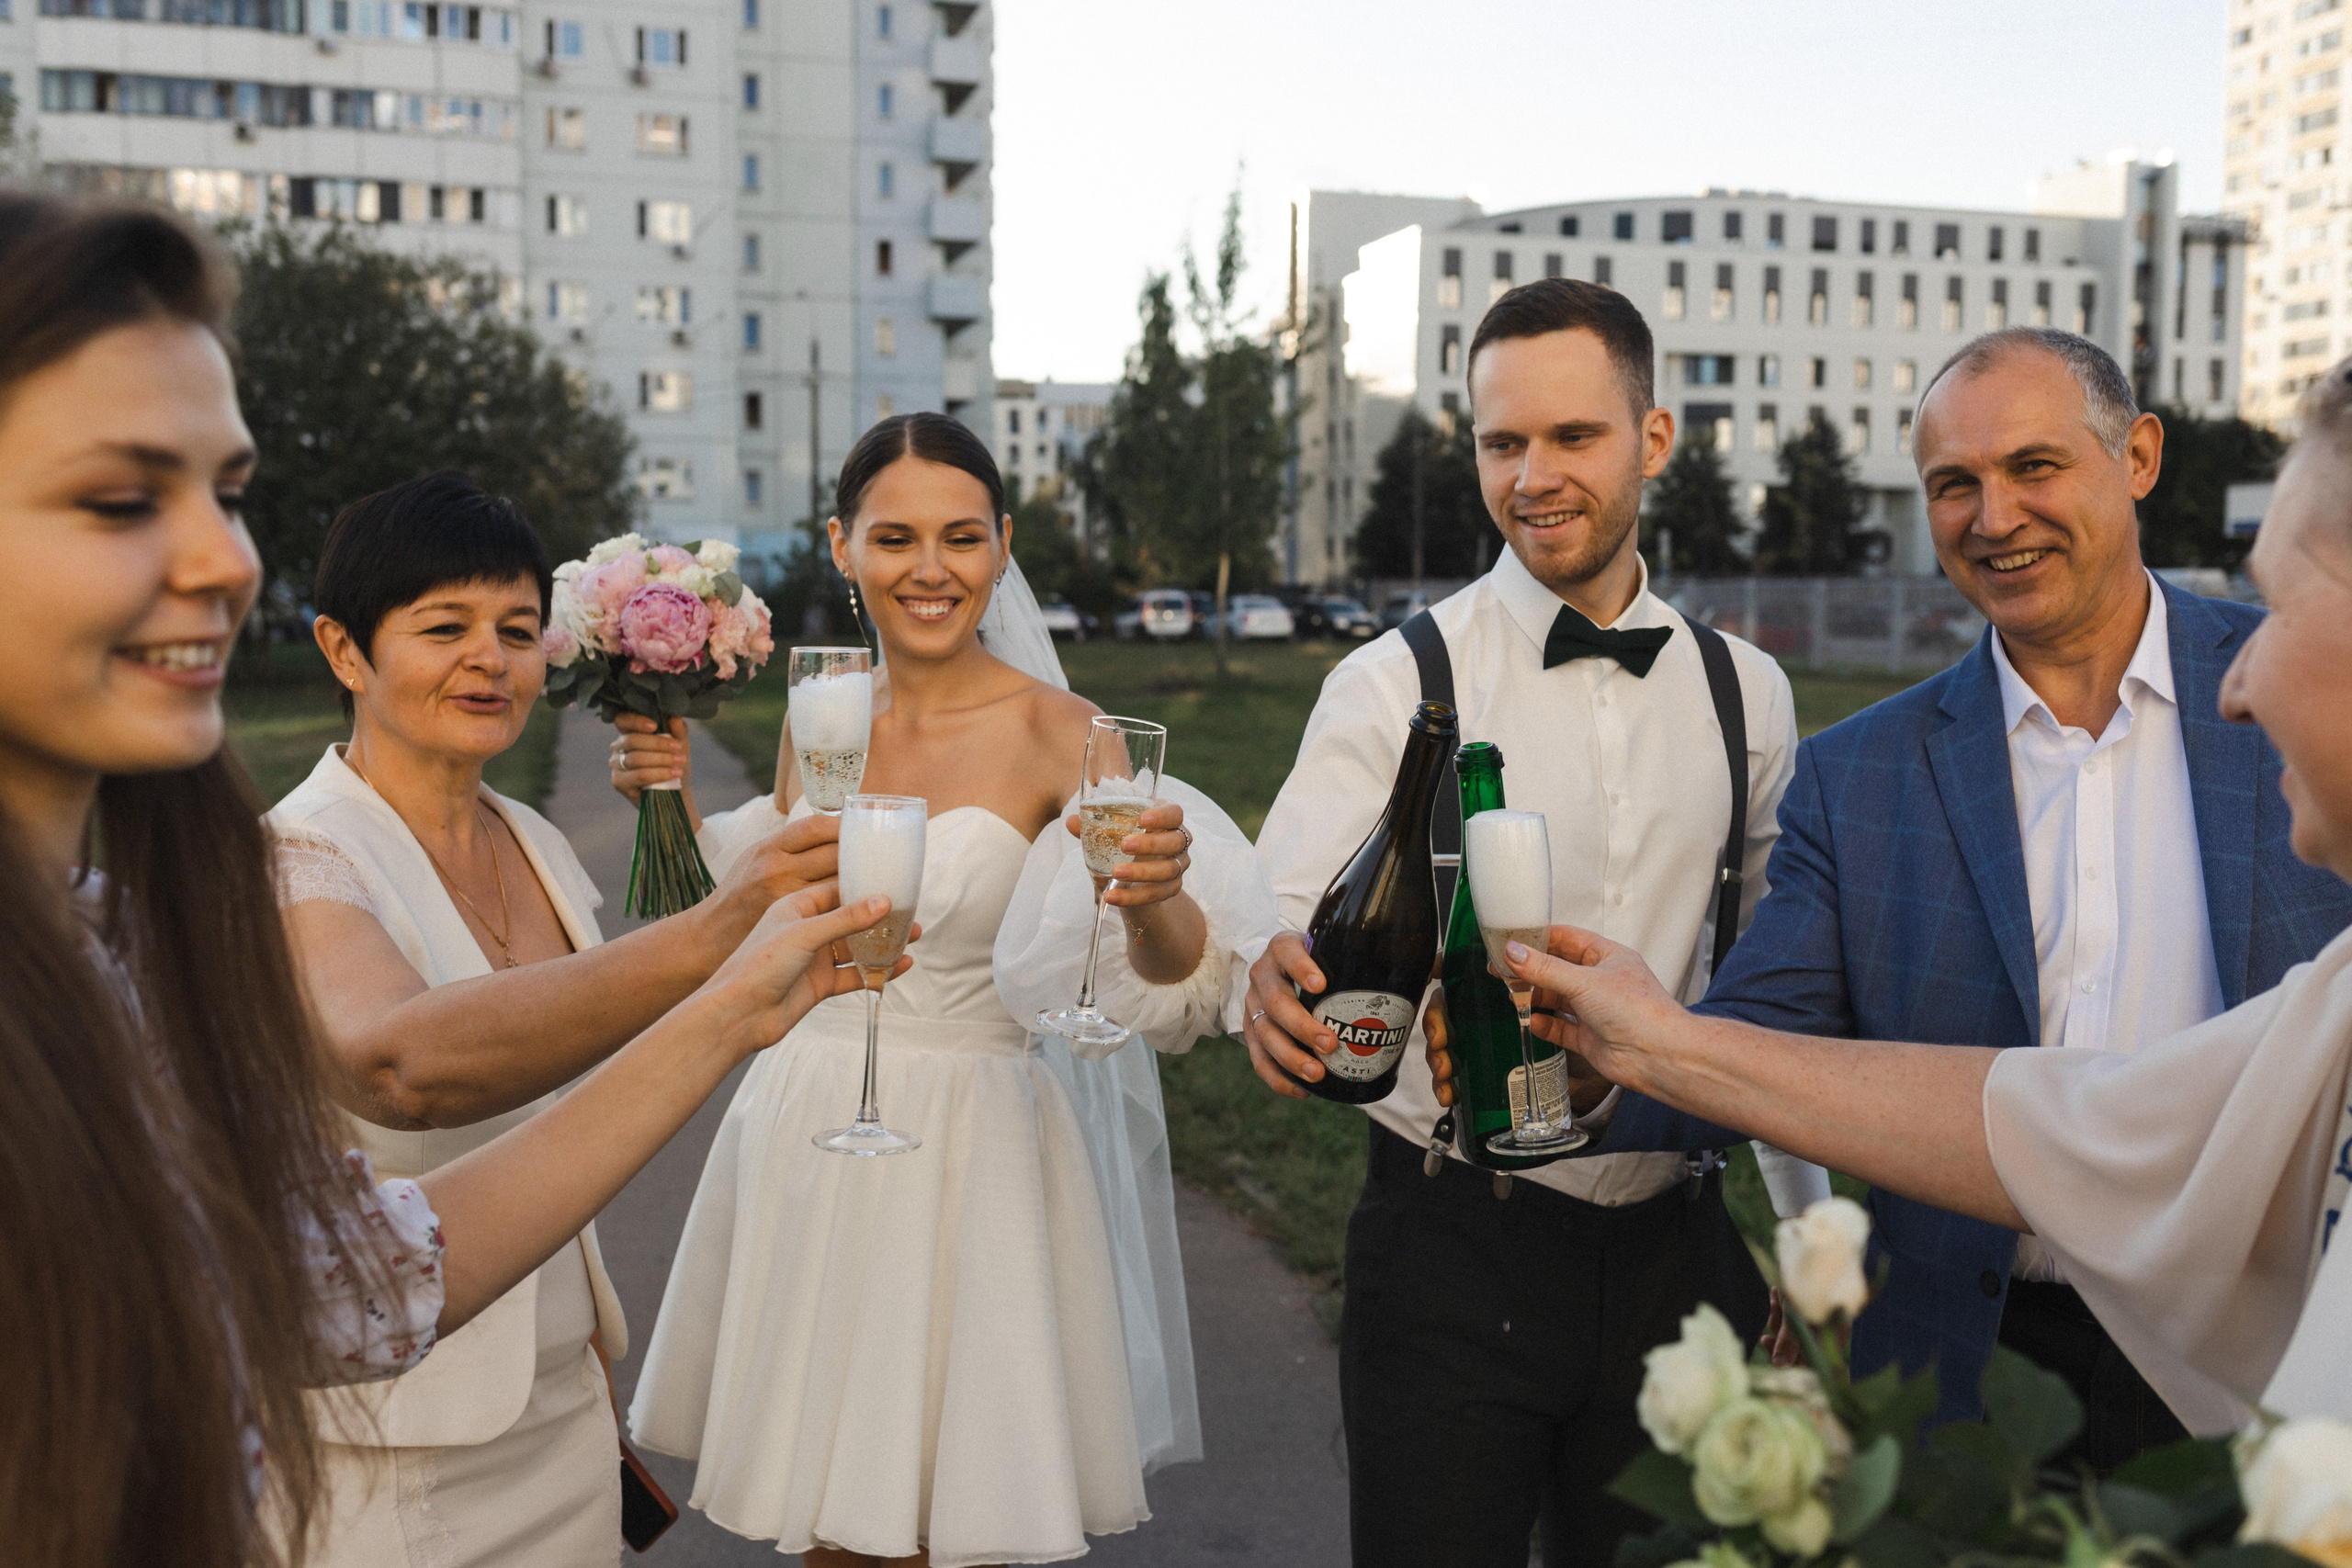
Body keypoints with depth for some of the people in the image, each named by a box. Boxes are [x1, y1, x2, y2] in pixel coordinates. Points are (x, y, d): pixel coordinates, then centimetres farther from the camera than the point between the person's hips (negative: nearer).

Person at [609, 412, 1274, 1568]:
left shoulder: (1057, 734, -13)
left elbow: (1161, 982, -24)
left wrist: (1151, 901, -45)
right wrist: (672, 801, -2)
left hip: (972, 1155, -4)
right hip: (809, 1139, 4)